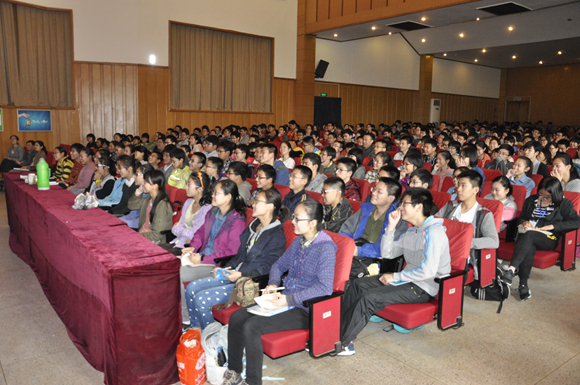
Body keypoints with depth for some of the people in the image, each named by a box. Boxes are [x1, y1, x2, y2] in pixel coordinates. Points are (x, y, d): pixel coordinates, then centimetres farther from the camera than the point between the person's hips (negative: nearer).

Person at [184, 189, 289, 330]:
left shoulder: (277, 236, -14)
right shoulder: (253, 226, 13)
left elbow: (267, 268, -18)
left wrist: (241, 275, -27)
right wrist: (225, 268, 5)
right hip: (232, 274, 9)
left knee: (201, 299, -17)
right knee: (191, 288, 0)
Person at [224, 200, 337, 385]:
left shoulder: (326, 248, -17)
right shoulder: (299, 241, 9)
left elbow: (325, 287, -25)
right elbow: (279, 265, 21)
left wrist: (289, 300, -25)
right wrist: (273, 284, -1)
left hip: (304, 309, -8)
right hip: (284, 299, 8)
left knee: (251, 326, -23)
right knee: (236, 318, -4)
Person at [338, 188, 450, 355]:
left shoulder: (434, 232, -18)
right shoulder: (412, 232, 13)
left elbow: (428, 271, -26)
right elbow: (387, 253, 14)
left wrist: (395, 277, -17)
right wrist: (391, 226, 3)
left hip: (424, 288, -10)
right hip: (409, 280, 10)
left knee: (369, 297, -23)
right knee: (357, 285, 0)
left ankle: (343, 342, -13)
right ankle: (339, 331, -6)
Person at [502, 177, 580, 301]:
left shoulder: (564, 204, 10)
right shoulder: (531, 200, 21)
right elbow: (521, 218, 25)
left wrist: (553, 226, -12)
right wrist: (524, 222, 0)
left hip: (549, 239, -3)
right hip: (527, 238, 3)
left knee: (528, 235, -39)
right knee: (528, 249, -36)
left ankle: (512, 269, -50)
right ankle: (523, 284, -40)